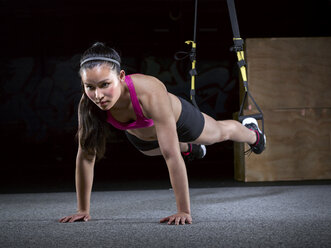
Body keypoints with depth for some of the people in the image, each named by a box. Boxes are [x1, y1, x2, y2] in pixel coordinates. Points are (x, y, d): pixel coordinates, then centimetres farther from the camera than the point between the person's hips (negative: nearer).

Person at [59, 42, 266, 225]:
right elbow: (85, 156, -28)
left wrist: (184, 212, -48)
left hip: (178, 118, -3)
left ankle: (252, 133, 65)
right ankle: (190, 148, 74)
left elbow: (172, 156, -48)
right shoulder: (89, 104, -39)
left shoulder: (150, 93, -50)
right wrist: (83, 210, -25)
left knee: (220, 132, 29)